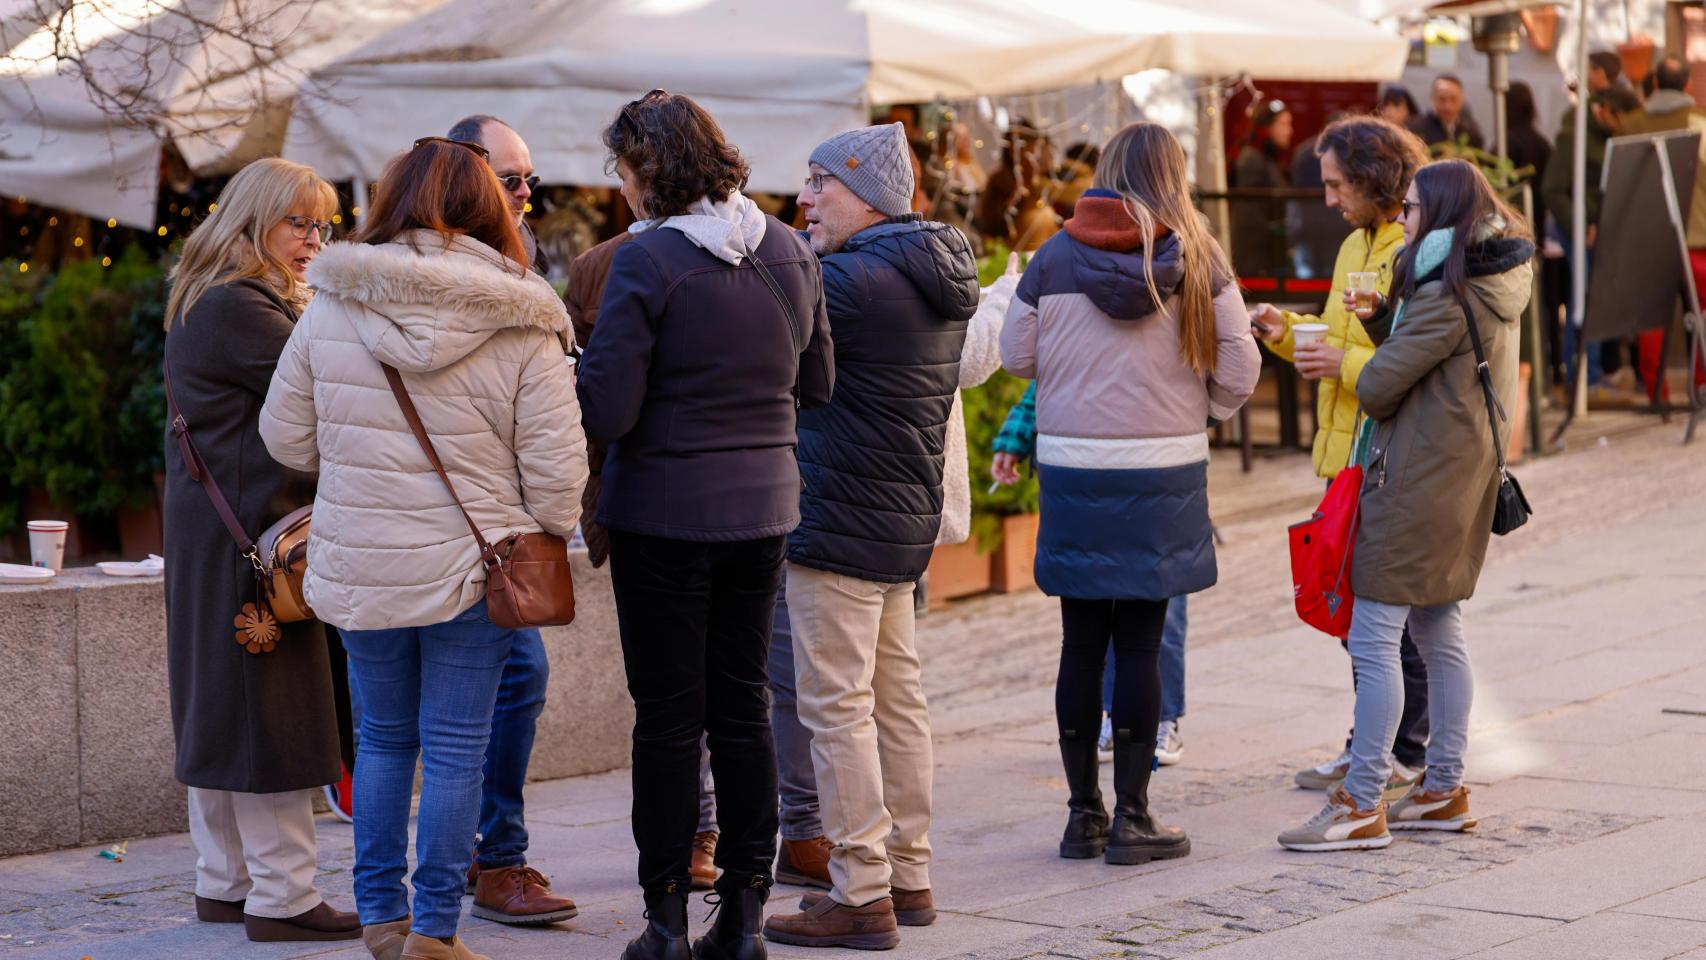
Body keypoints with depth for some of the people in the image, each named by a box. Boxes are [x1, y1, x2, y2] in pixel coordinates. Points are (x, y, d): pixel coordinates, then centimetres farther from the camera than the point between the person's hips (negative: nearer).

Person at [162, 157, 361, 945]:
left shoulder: (224, 305, 19)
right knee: (270, 706, -7)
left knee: (219, 706, 13)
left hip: (214, 532, 11)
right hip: (251, 534, -11)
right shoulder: (235, 309, -14)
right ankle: (281, 897, -3)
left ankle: (223, 881, 21)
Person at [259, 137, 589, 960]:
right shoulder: (521, 329, -9)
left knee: (383, 737, 17)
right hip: (473, 566, -3)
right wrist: (544, 545, 8)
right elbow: (556, 465, -9)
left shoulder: (330, 312, -2)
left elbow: (287, 437, 7)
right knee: (455, 746, 6)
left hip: (361, 567, 3)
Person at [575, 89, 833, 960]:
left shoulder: (645, 260, -16)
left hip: (663, 513, -5)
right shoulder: (789, 251, 3)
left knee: (667, 716, 3)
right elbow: (817, 385, 13)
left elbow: (606, 412, -17)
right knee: (742, 706, 12)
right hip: (764, 508, 5)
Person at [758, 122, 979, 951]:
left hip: (841, 524, -10)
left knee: (836, 706, -4)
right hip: (906, 518, 10)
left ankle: (862, 897, -1)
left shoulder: (856, 280, -20)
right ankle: (909, 878, 23)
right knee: (896, 698, 15)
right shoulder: (936, 277, 11)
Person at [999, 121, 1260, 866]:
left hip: (1072, 467, 1)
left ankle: (1083, 813, 15)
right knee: (1139, 644, 3)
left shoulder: (1054, 259, -3)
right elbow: (1239, 365, -2)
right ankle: (1132, 818, 6)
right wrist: (1206, 412, 16)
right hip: (1163, 470, -1)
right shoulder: (1196, 260, -3)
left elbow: (1016, 357, 5)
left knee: (1081, 644, 9)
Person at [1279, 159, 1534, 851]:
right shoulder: (1495, 285, 12)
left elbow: (1377, 385, -16)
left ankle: (1361, 807, -7)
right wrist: (1379, 317, -3)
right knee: (1439, 633, 15)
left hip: (1417, 480, -10)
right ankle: (1444, 791, 22)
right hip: (1464, 478, 10)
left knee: (1373, 638, -8)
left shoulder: (1447, 295, -18)